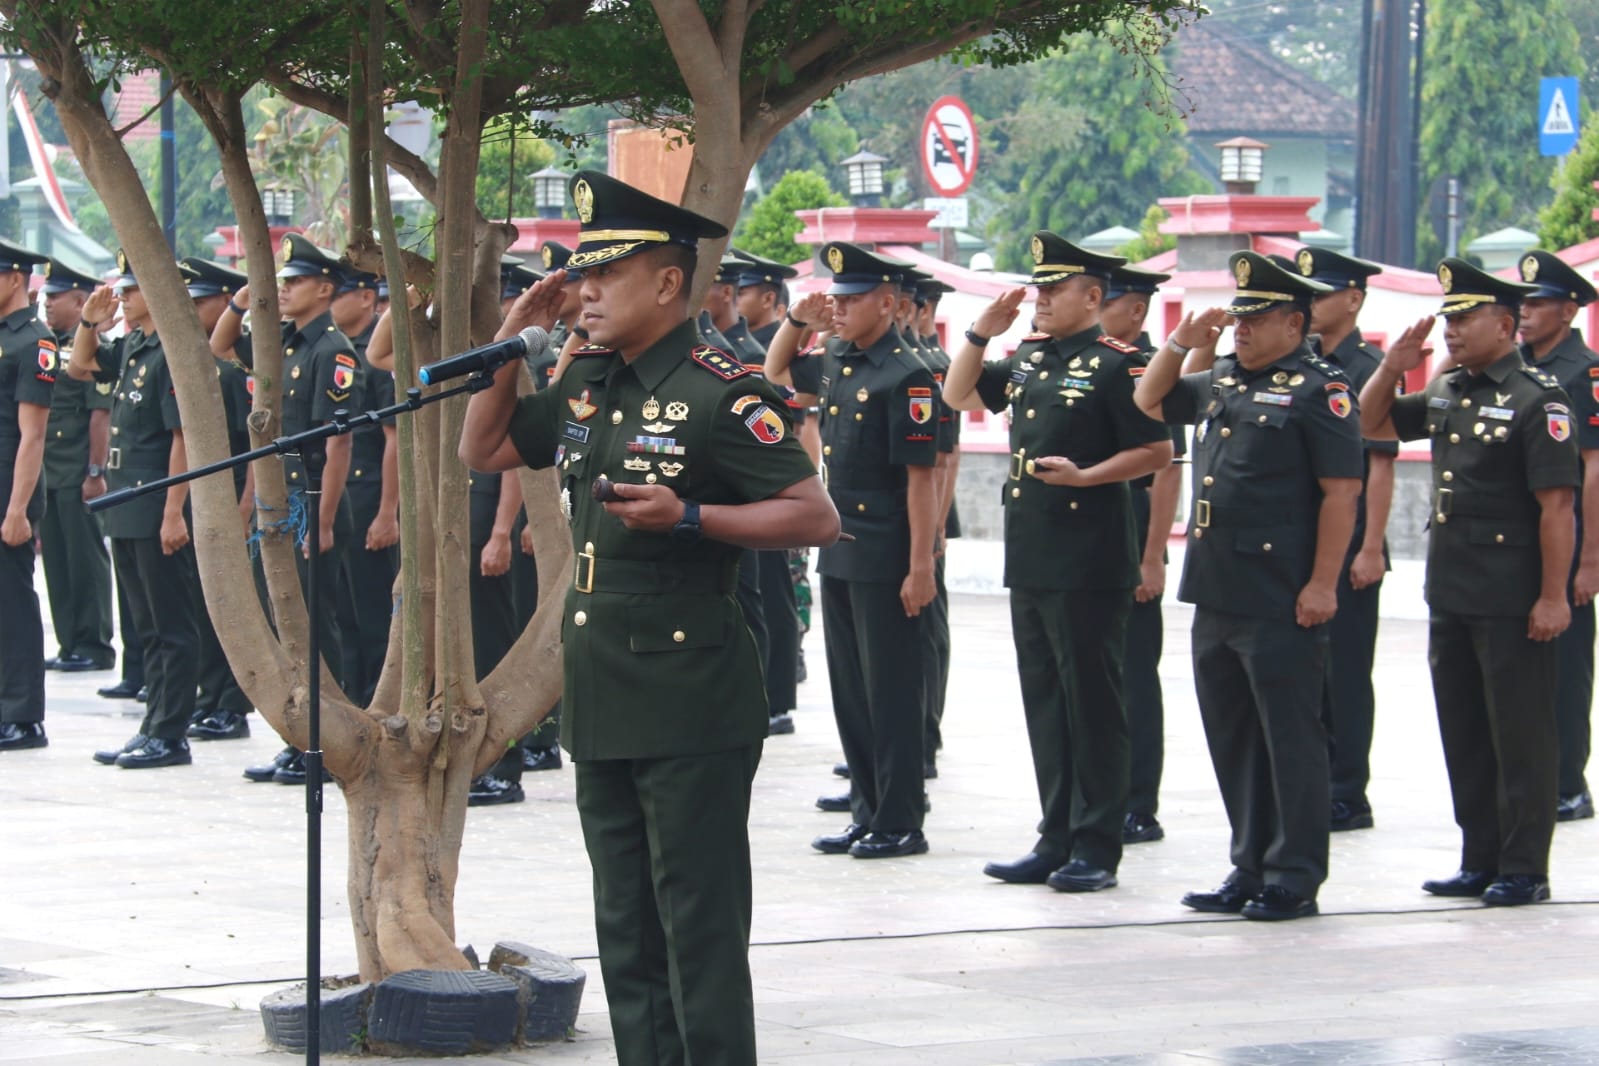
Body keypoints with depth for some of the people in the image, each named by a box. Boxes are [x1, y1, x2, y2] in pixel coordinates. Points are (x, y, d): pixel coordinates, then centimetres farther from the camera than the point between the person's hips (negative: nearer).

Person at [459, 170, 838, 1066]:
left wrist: (686, 516, -24)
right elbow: (483, 451, 23)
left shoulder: (719, 394, -12)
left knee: (701, 934, -4)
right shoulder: (585, 388, 12)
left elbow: (816, 517, -15)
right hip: (603, 704, 8)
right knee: (627, 933, 14)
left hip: (691, 706, -8)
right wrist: (512, 346, 10)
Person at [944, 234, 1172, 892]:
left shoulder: (1115, 364, -9)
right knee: (1043, 701, 11)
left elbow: (1158, 452, -11)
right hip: (1030, 559, 8)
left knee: (1092, 703, -2)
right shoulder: (1029, 359, 13)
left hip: (1089, 565, -8)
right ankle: (1056, 840, 18)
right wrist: (982, 333, 8)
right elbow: (959, 396, 22)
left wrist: (1085, 476, -22)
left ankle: (1096, 849, 2)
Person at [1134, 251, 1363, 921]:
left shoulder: (1320, 390, -9)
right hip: (1215, 592, 9)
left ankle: (1295, 878, 4)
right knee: (1232, 740, 13)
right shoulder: (1222, 384, 15)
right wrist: (1181, 342, 13)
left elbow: (1341, 492, -13)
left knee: (1291, 739, -1)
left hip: (1282, 606, -8)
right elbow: (1150, 401, 30)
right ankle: (1250, 870, 21)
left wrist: (1322, 585, -18)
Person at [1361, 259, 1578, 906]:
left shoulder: (1537, 400, -12)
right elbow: (1372, 426, 23)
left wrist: (1553, 597, -19)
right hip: (1450, 593, 8)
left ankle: (1524, 869, 5)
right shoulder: (1444, 393, 10)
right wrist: (1393, 367, 5)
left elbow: (1557, 506, -16)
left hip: (1513, 602, -8)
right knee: (1464, 733, 13)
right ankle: (1480, 860, 22)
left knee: (1520, 736, 0)